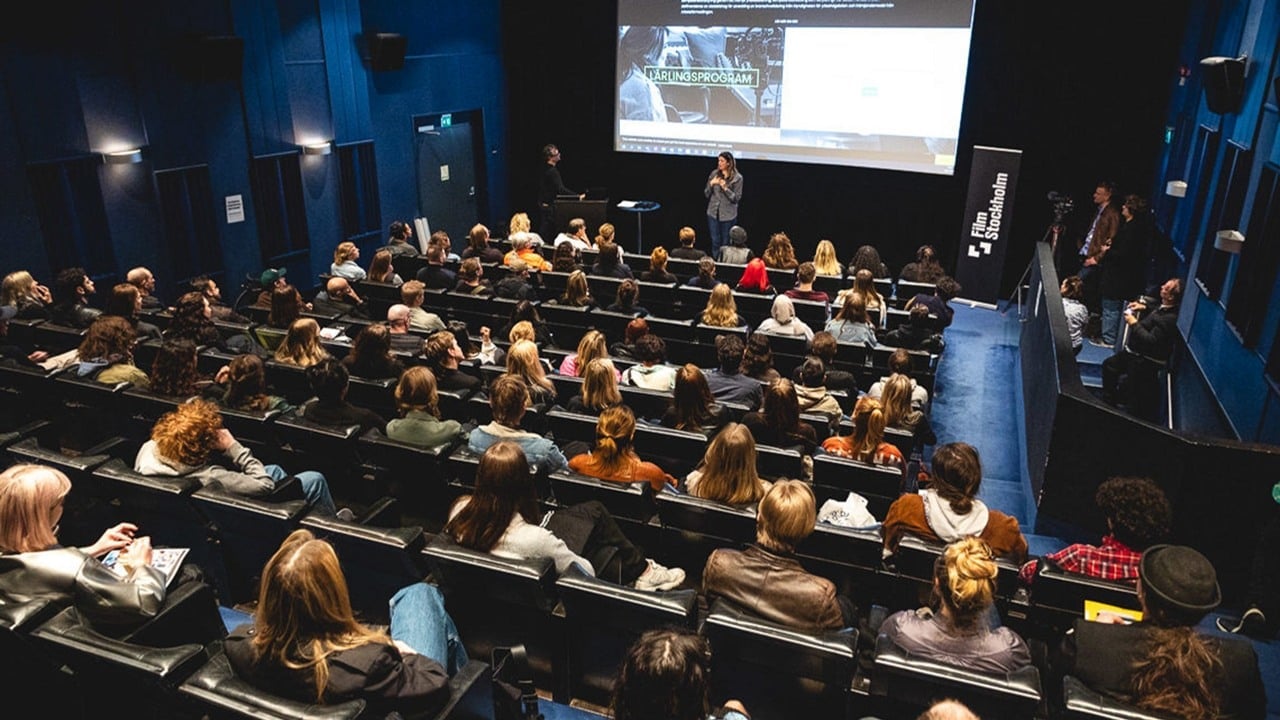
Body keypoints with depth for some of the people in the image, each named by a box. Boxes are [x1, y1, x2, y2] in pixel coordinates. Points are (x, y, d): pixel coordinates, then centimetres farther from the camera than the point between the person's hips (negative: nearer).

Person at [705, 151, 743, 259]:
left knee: (726, 243, 6)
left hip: (728, 215, -3)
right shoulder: (714, 174, 2)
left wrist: (725, 188, -20)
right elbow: (706, 194, 7)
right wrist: (711, 184, -12)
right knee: (715, 241, 9)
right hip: (713, 212, 3)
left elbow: (737, 198, -9)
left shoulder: (737, 177, -7)